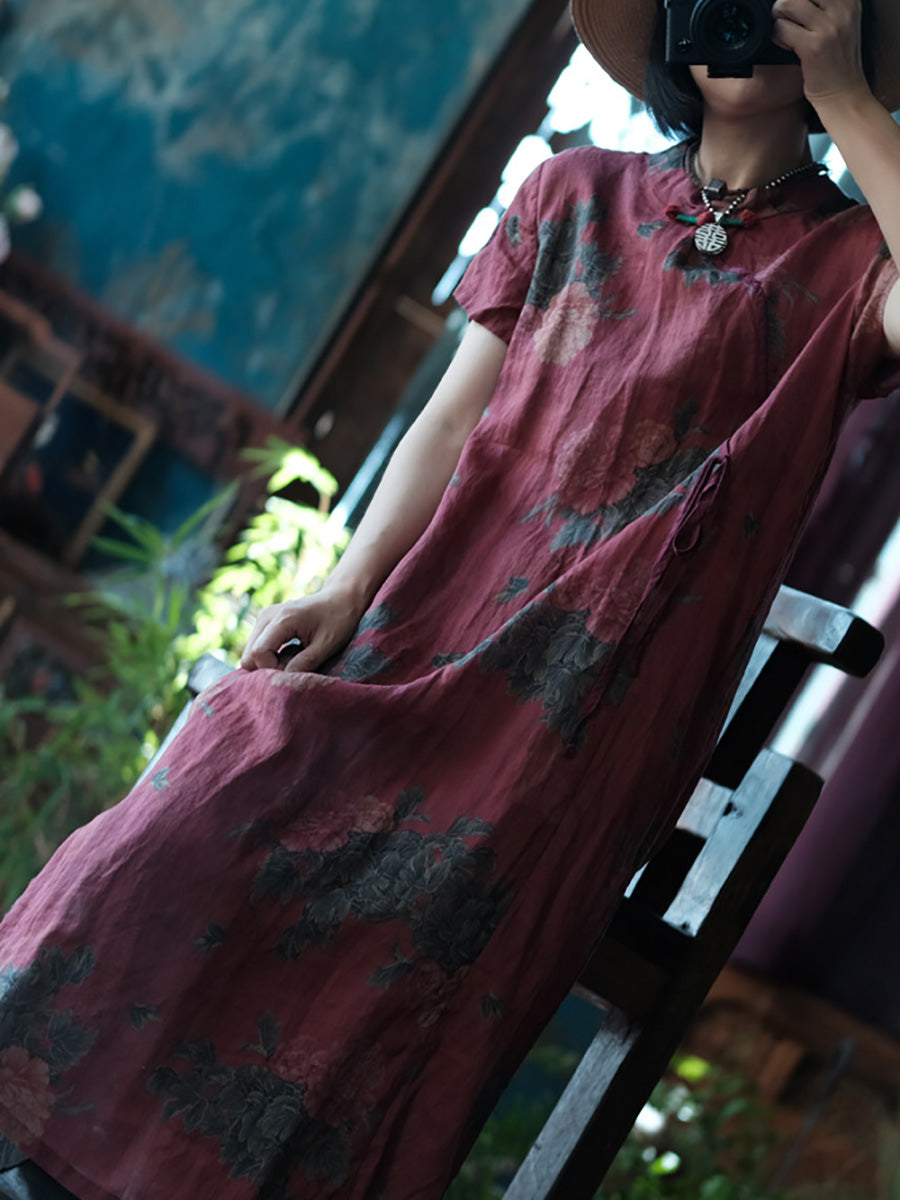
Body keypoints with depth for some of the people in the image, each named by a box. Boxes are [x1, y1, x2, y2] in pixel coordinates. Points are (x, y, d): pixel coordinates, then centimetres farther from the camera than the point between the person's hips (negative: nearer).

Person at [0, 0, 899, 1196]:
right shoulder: (576, 192, 16)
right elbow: (453, 417, 12)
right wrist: (346, 588, -1)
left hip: (584, 715, -3)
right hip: (421, 630, 3)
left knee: (398, 954, -17)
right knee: (184, 840, -13)